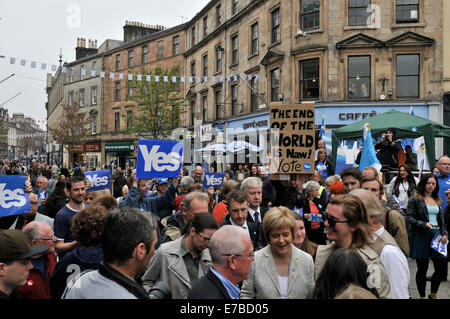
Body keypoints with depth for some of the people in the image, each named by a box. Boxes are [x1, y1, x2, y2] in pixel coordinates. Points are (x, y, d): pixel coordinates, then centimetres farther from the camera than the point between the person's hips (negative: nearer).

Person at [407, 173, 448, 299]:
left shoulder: (437, 200, 16)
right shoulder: (415, 199, -3)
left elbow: (441, 219, 19)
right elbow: (410, 218, -8)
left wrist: (444, 234, 6)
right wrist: (424, 224, -21)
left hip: (437, 235, 6)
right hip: (421, 237, -5)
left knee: (441, 268, 6)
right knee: (422, 269, 4)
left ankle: (433, 294, 28)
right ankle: (422, 296, 20)